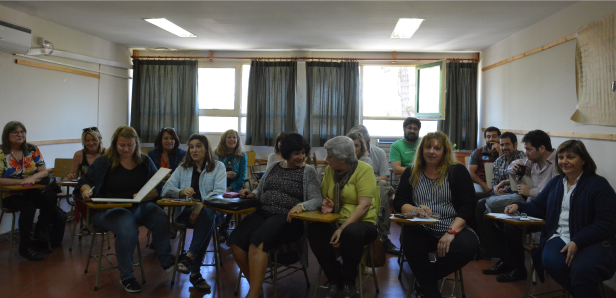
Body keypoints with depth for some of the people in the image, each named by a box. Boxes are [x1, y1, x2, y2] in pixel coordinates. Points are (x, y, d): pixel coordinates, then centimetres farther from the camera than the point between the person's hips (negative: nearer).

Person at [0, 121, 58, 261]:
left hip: (32, 192, 4)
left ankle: (40, 230, -2)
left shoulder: (33, 149, 5)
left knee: (51, 197, -27)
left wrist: (33, 177, -21)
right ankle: (25, 247, -18)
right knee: (28, 206, -33)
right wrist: (21, 181, -21)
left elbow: (44, 172, 1)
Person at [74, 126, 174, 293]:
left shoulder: (145, 162, 11)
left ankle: (166, 260, -2)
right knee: (128, 228, -36)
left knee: (161, 219, -29)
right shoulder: (103, 162, 6)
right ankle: (126, 277, -12)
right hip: (109, 209, -2)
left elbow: (158, 188, 6)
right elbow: (85, 182, 8)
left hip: (140, 207, 3)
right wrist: (86, 190, -16)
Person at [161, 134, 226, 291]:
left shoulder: (218, 166, 11)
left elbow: (220, 192, -6)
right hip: (185, 212, 1)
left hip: (210, 210, -1)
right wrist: (181, 192, -18)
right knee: (207, 219, -34)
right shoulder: (182, 168, 21)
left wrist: (202, 204, -25)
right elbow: (166, 189, 6)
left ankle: (189, 256, -35)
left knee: (207, 214, -38)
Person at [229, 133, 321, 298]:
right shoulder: (273, 167, 17)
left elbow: (316, 200, -7)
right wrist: (252, 194, 1)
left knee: (257, 241, -33)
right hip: (262, 213, 5)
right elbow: (260, 192, 25)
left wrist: (301, 205, -27)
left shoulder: (308, 171, 3)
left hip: (287, 218, -5)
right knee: (236, 241, -22)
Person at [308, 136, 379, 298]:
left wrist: (343, 229, -25)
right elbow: (324, 197, 12)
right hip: (334, 222, 5)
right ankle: (334, 279, -7)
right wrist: (327, 204, -13)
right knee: (314, 230, -25)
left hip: (362, 222, -4)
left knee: (351, 233, -37)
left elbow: (364, 205, -18)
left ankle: (349, 280, -9)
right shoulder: (330, 170, 8)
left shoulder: (364, 169, -10)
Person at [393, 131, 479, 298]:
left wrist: (451, 232, -18)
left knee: (468, 245, -32)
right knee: (409, 240, -34)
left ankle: (425, 278, -5)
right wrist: (414, 210, -20)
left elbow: (468, 206, -3)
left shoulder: (457, 171, 6)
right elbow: (398, 202, 5)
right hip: (421, 230, 0)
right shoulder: (411, 173, 13)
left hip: (452, 228, 0)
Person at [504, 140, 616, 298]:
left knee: (582, 268, -36)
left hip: (593, 241, -4)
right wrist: (518, 206, 0)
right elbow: (538, 206, 23)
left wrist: (577, 243, -19)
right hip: (559, 237, 4)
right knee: (551, 260, -30)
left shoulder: (599, 184, 0)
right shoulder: (555, 182, 19)